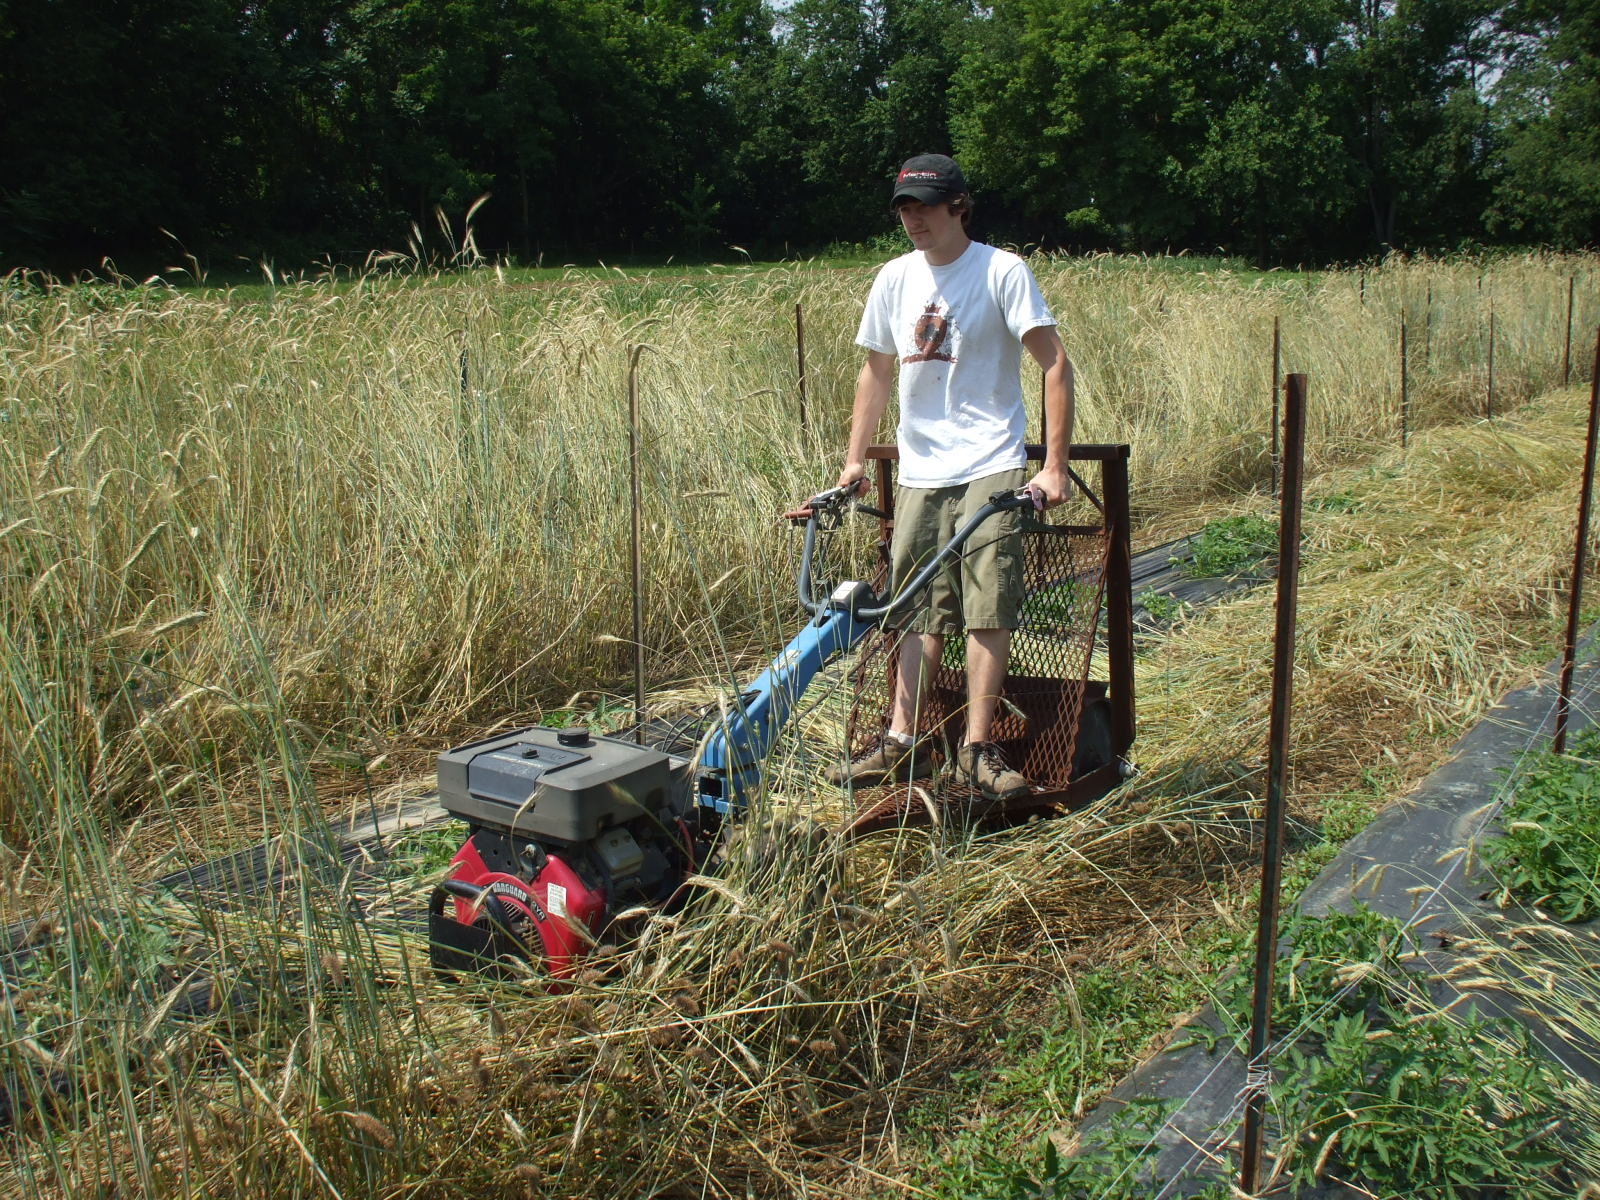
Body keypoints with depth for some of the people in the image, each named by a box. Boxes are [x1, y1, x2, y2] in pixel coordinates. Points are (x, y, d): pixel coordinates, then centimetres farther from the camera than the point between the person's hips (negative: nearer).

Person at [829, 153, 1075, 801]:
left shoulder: (1003, 272, -7)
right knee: (919, 610, 7)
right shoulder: (896, 278, 9)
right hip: (919, 472, 5)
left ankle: (977, 749, -3)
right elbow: (877, 372, 18)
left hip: (990, 467, -5)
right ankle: (902, 743, 11)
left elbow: (1056, 366, -10)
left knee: (987, 608, -9)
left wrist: (1054, 466, -16)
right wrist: (855, 459, 13)